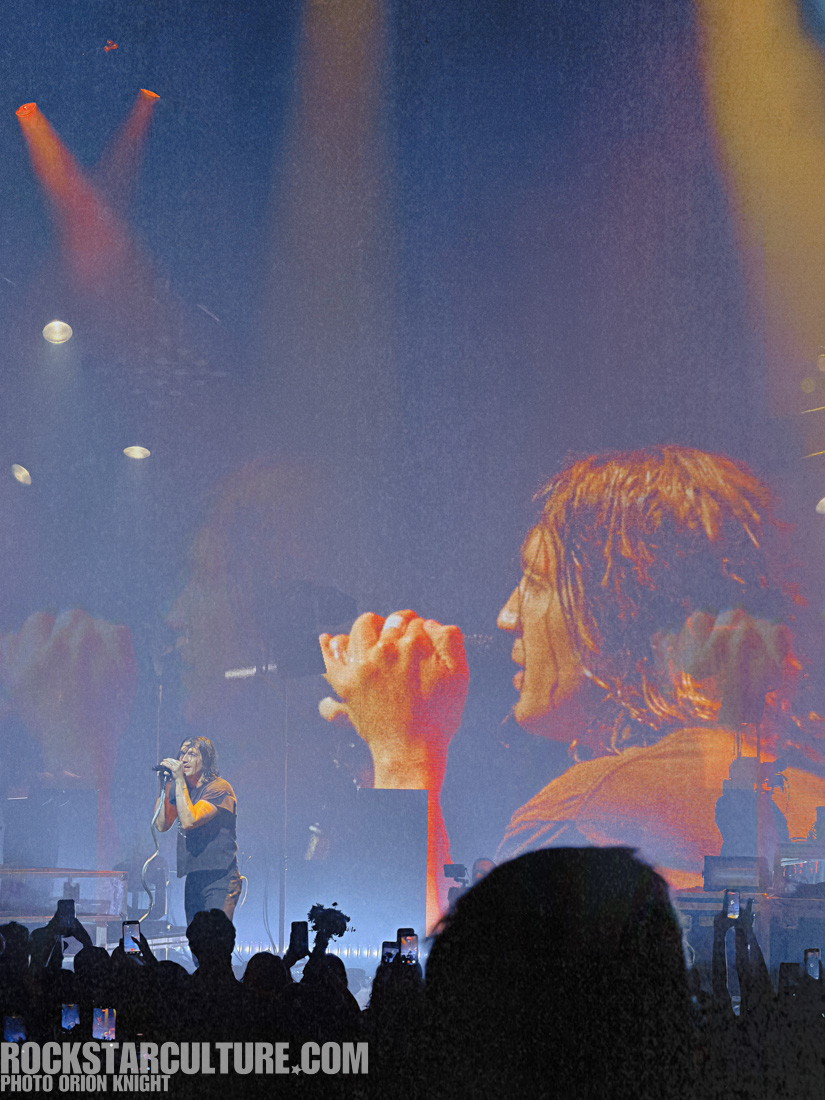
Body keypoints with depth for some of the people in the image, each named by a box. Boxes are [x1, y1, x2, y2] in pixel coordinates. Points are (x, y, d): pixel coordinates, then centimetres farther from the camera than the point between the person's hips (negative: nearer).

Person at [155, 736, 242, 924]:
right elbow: (161, 824, 8)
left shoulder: (219, 788, -11)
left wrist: (179, 780, -19)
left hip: (219, 879, -8)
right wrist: (164, 787, 1)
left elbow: (189, 820, -22)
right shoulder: (182, 788, 11)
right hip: (193, 878, 8)